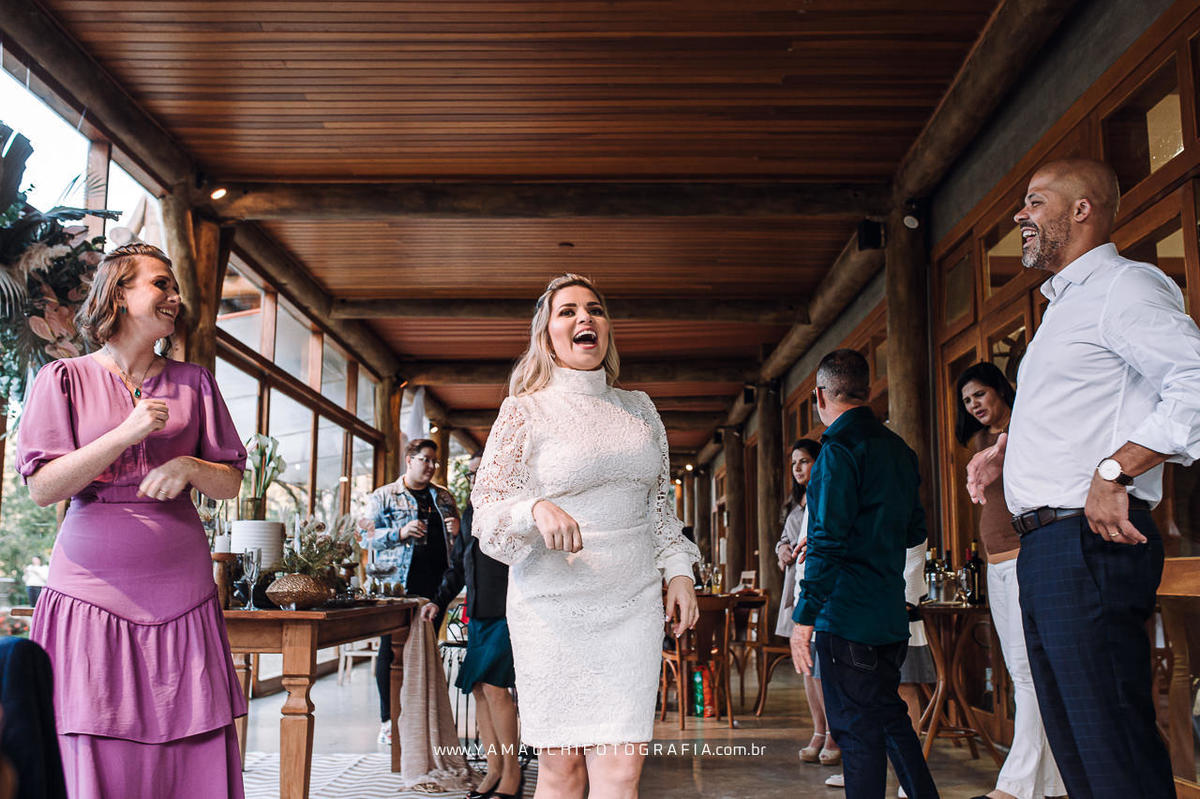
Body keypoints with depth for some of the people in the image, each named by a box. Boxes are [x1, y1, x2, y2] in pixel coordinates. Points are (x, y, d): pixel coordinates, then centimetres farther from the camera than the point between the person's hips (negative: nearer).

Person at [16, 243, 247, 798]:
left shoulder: (193, 381, 11)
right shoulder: (65, 379, 4)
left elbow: (230, 484, 12)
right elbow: (42, 488, -4)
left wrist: (188, 467, -9)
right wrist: (126, 434, -15)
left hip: (180, 592, 2)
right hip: (93, 590, -2)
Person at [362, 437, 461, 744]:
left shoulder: (444, 496, 16)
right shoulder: (383, 496, 6)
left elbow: (461, 540, 22)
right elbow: (368, 535, -2)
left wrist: (457, 531, -1)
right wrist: (401, 532, -16)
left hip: (435, 586, 4)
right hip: (397, 585, -3)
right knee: (391, 649, -1)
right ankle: (388, 720, 8)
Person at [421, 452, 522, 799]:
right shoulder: (470, 512, 18)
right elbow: (457, 565, 24)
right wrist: (439, 601, 12)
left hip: (507, 613, -7)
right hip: (478, 614, 7)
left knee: (494, 686, -13)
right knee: (479, 689, 6)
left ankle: (512, 771, 1)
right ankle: (494, 769, 17)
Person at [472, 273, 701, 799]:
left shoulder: (639, 409, 14)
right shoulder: (525, 410, 1)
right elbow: (486, 510, -1)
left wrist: (677, 570, 9)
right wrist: (536, 509, -21)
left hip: (632, 603, 3)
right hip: (554, 604, -3)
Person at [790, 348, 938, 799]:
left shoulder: (839, 449, -14)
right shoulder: (899, 449, 12)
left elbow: (828, 541, -19)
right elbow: (914, 531, 20)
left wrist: (803, 617, -16)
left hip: (847, 615, -8)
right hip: (891, 615, 8)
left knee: (858, 732, -2)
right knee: (890, 719, 19)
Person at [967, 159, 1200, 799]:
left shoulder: (1123, 285, -7)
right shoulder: (1064, 305, 24)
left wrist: (1114, 471, -25)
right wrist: (1005, 448, 17)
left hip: (1089, 543, -10)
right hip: (1043, 547, 11)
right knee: (1072, 746, 16)